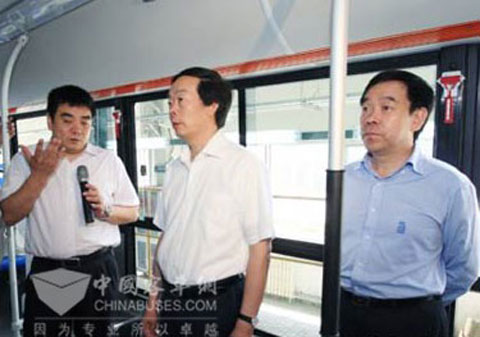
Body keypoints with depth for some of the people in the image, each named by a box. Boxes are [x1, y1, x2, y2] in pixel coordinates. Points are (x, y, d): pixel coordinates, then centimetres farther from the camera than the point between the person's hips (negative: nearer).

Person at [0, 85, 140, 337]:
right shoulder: (25, 160, 2)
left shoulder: (109, 160, 0)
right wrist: (40, 174, -16)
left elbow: (132, 213, 4)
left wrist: (106, 210, -16)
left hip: (98, 269, 1)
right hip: (45, 272, 0)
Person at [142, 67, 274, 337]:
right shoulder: (174, 169, 3)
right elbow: (166, 236, 9)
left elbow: (260, 249, -14)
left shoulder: (244, 165, -15)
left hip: (219, 303, -5)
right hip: (171, 301, 5)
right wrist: (154, 301, 10)